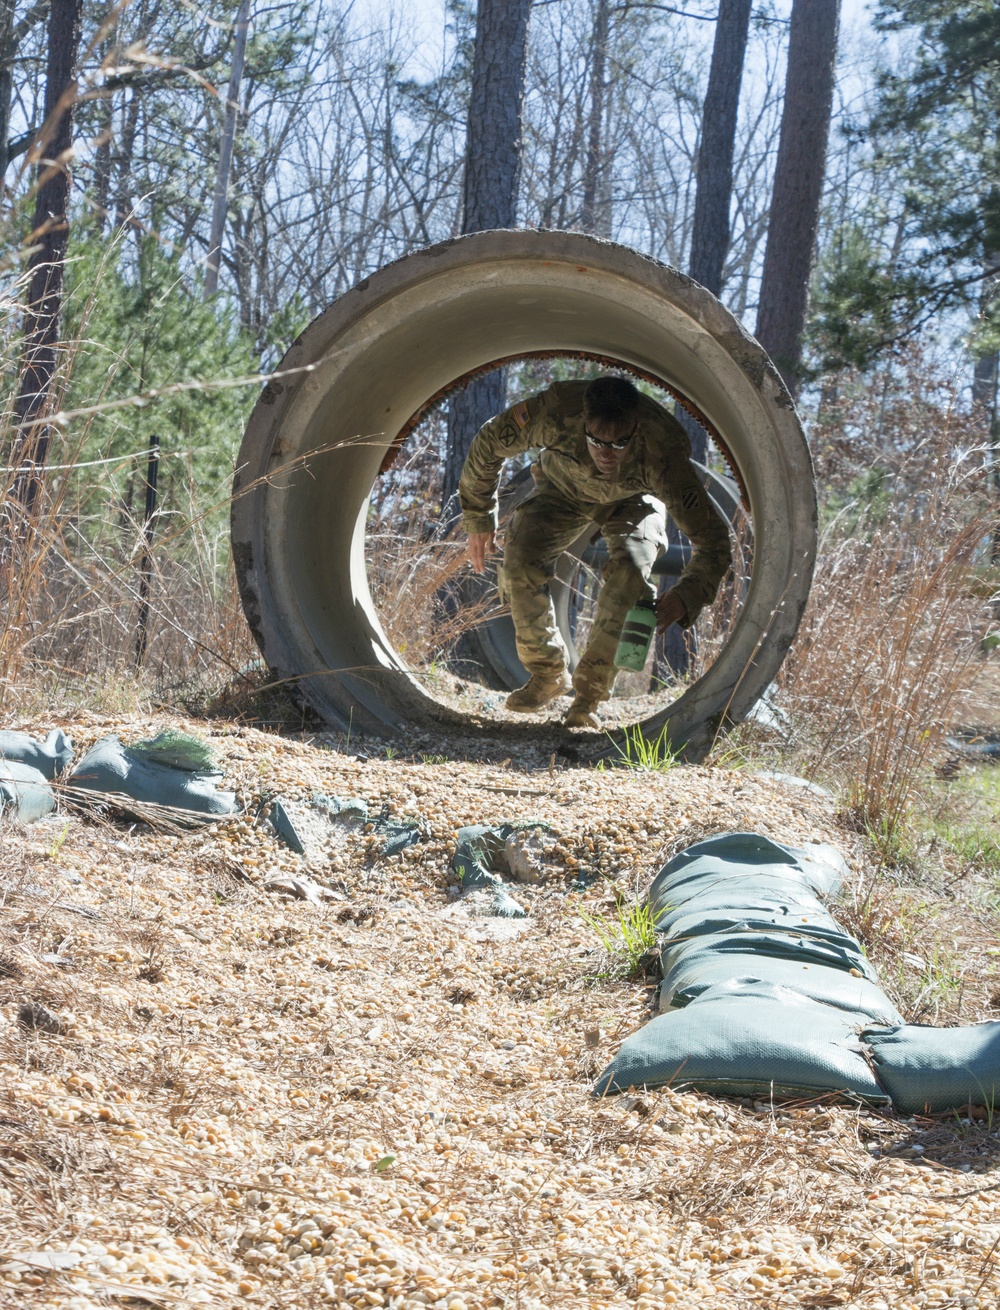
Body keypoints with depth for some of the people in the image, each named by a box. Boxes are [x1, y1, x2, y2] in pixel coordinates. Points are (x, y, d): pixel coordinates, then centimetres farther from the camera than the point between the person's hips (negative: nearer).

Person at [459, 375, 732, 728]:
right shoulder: (555, 413, -40)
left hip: (632, 500, -1)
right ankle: (548, 673, 3)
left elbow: (713, 538, -40)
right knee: (519, 560, -20)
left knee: (629, 570, -28)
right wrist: (478, 517, -9)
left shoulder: (662, 454, -42)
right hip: (562, 487, 2)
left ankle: (588, 694, -13)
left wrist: (683, 597, -57)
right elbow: (490, 442, -19)